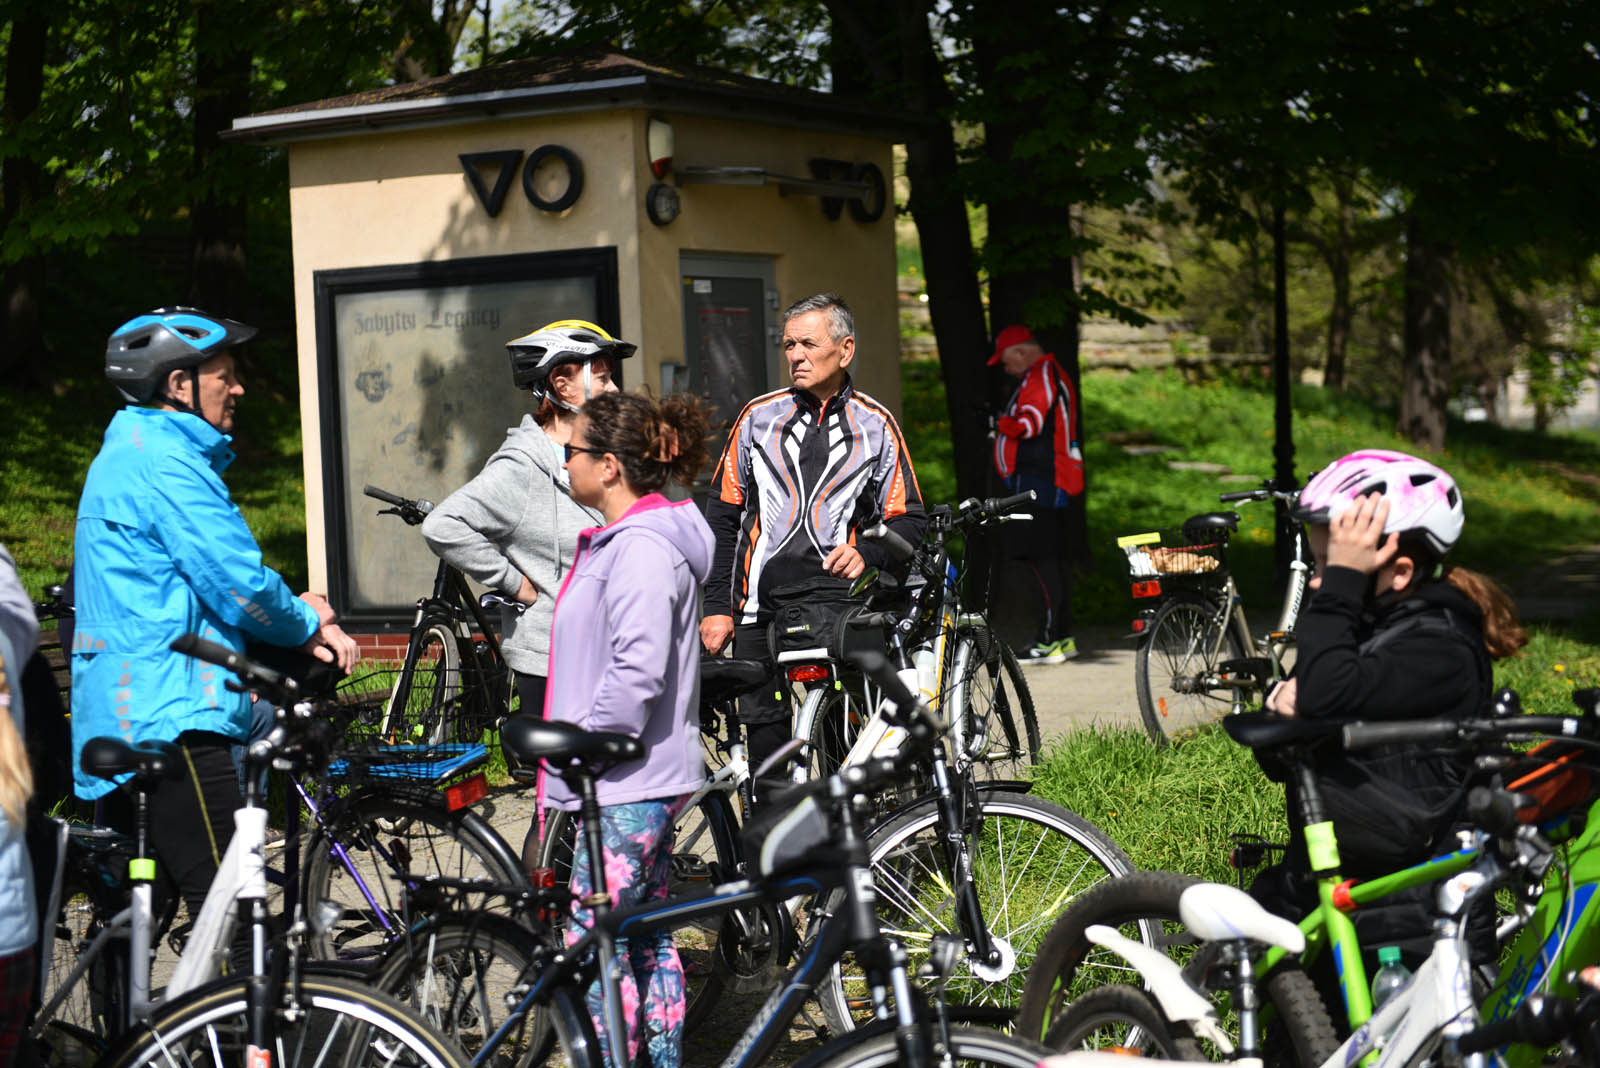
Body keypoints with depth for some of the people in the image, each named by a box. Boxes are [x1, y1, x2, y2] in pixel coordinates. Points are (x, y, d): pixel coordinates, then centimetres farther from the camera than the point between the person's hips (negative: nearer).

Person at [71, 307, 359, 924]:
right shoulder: (166, 461, -13)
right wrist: (304, 624, 2)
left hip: (117, 720, 11)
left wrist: (300, 626, 11)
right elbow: (237, 584, -17)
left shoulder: (126, 454, 21)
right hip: (171, 720, -11)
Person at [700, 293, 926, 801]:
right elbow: (722, 516, 12)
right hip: (762, 608, 1)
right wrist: (717, 606, 6)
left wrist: (867, 553, -14)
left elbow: (908, 520, 7)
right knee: (766, 736, 1)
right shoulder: (758, 417, 9)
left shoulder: (876, 426, 7)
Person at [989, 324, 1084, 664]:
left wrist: (1002, 424, -4)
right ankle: (1063, 636, 17)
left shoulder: (1041, 376, -9)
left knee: (1040, 560, -13)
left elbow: (1031, 422, -21)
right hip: (1054, 483, 11)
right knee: (1056, 561, 13)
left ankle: (1048, 642, -16)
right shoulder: (1054, 375, 24)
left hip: (1037, 481, -11)